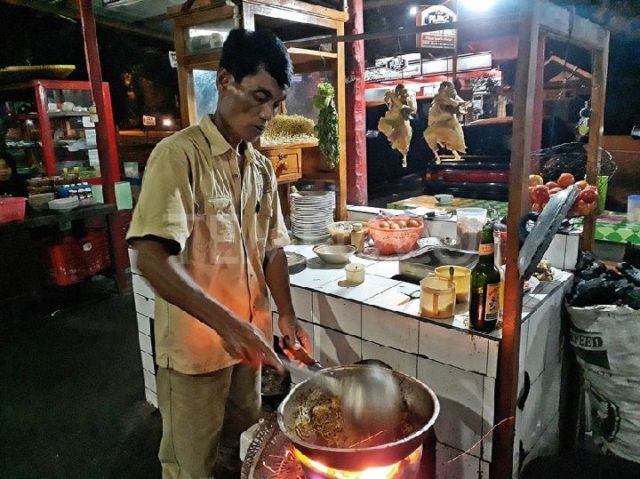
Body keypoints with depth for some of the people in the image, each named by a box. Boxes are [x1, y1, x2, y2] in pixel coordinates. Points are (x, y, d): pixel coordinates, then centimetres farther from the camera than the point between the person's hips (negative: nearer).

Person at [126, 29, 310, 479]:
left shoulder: (262, 168, 5)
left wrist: (286, 315, -2)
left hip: (247, 339, 6)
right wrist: (224, 322, -33)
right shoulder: (179, 155, -17)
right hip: (195, 345, -6)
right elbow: (152, 258, -25)